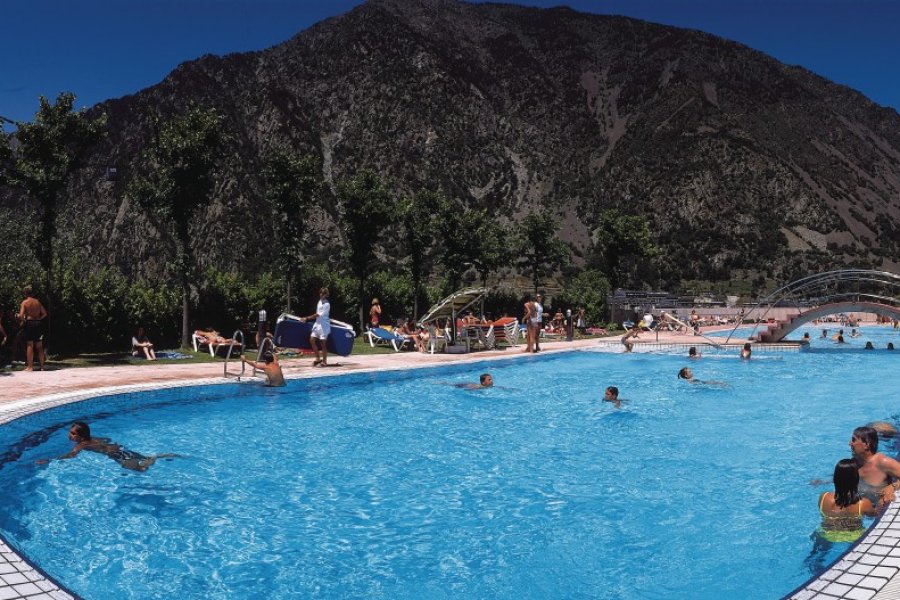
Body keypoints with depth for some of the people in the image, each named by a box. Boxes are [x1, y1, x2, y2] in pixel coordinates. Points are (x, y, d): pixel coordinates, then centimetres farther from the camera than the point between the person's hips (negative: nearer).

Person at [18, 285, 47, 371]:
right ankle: (42, 366, 12)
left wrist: (23, 321, 6)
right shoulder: (37, 301, 8)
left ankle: (30, 366, -1)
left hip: (29, 323, -4)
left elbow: (21, 316, -13)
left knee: (29, 345, 0)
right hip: (38, 323, 4)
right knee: (39, 346, 9)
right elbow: (44, 313, 6)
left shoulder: (24, 302, -5)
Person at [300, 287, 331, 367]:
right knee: (312, 340, 2)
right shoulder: (320, 301, 11)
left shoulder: (327, 304, -13)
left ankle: (324, 362, 4)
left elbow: (318, 314, -16)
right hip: (317, 324, 8)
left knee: (322, 343, -4)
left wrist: (307, 318, -14)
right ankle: (318, 358, 12)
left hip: (324, 326, -8)